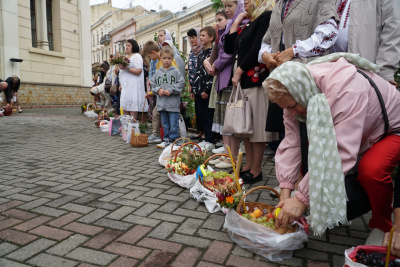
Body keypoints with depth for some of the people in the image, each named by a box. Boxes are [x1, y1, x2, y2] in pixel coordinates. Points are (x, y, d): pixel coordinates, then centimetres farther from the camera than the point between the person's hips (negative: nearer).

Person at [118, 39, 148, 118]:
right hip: (125, 86, 8)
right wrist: (121, 84, 20)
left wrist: (125, 68, -18)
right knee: (124, 108, 4)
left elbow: (138, 71, -15)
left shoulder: (137, 56, -2)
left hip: (133, 86, -8)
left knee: (133, 108, -11)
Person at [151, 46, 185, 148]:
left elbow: (181, 83, -6)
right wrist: (158, 90, -4)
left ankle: (173, 140, 10)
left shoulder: (175, 71, -1)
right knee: (164, 123, 13)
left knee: (173, 124, -1)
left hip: (173, 103, -4)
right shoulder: (158, 72, 10)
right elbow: (153, 84, 15)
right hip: (161, 103, 4)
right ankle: (166, 140, 24)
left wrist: (170, 90, -13)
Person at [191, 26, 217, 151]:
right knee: (200, 115, 10)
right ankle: (207, 139, 21)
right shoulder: (200, 54, 18)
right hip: (199, 91, 9)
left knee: (207, 116, -5)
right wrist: (193, 89, 16)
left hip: (207, 92, -8)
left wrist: (207, 90, -18)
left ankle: (210, 141, 3)